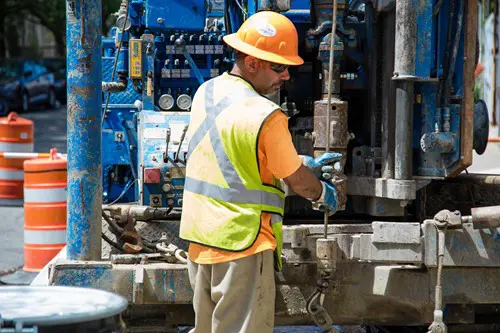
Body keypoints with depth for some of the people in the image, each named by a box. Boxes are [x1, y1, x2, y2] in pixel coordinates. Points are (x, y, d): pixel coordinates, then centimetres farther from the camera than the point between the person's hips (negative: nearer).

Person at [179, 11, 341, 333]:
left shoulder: (205, 94, 5)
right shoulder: (265, 116, -20)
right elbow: (297, 180, -7)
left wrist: (306, 163, 19)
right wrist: (323, 194, 15)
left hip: (200, 239, 8)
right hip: (243, 243, -8)